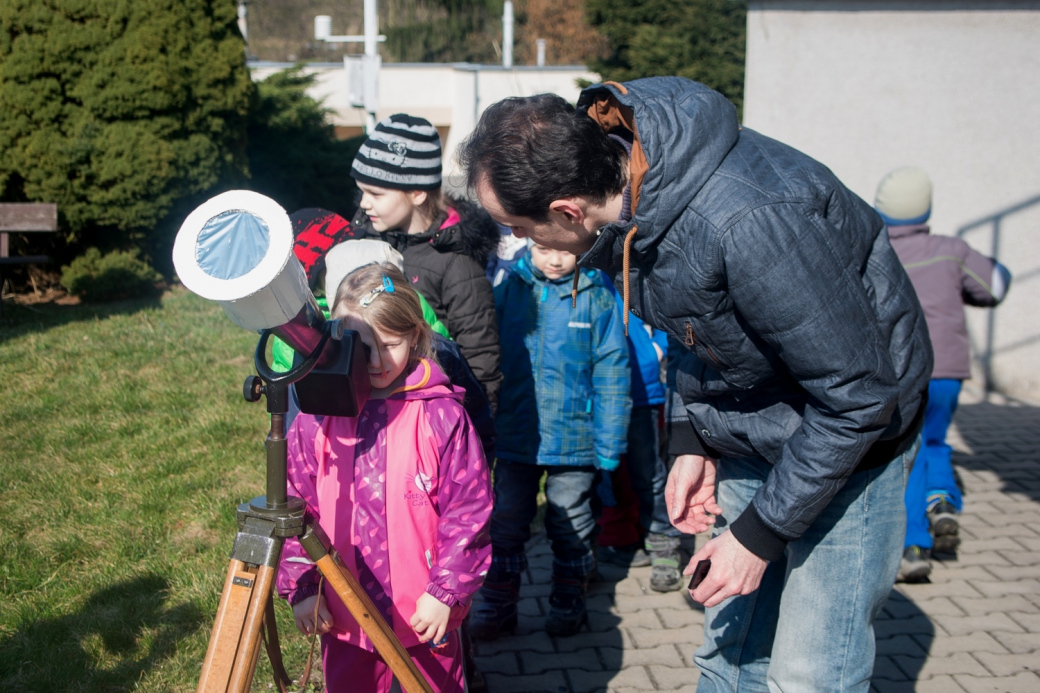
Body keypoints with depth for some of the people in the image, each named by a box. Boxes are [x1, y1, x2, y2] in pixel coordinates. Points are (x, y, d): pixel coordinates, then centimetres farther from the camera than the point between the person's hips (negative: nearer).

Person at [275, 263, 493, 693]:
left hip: (427, 615, -2)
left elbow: (469, 508, -9)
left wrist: (446, 590, -10)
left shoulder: (441, 415, -12)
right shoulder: (317, 419, -5)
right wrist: (300, 587, -1)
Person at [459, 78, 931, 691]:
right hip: (749, 435, 7)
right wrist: (694, 441, 2)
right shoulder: (619, 177, -11)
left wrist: (761, 532, -20)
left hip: (846, 432, -7)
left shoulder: (746, 222, -38)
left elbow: (857, 394, -27)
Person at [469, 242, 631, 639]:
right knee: (505, 524, 13)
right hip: (515, 437, 2)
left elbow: (611, 371, -6)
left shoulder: (596, 295, -8)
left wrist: (609, 442, -8)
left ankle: (568, 602, 33)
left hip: (574, 438, -2)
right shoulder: (507, 287, -3)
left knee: (571, 527, 15)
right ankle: (496, 603, 28)